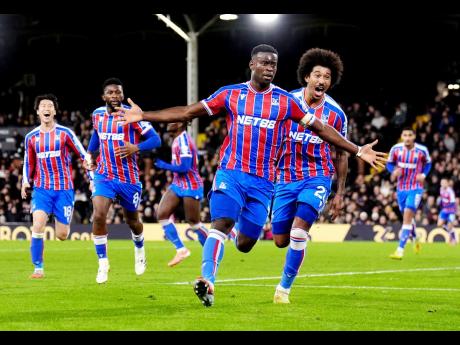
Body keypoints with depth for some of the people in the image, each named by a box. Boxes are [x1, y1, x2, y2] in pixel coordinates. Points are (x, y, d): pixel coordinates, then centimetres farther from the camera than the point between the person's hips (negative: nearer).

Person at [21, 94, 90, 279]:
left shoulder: (65, 133, -3)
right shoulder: (31, 137, 5)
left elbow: (83, 155, 1)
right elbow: (28, 162, 19)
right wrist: (26, 181, 7)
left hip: (64, 189, -1)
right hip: (41, 189, 1)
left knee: (62, 235, -1)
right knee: (37, 226, -20)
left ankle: (64, 220, 38)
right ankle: (38, 268, -8)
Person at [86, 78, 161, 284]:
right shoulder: (97, 114, 2)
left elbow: (155, 139, -15)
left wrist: (136, 147, -30)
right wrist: (90, 155, 19)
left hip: (128, 177, -2)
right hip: (104, 175, 2)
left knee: (132, 221, 14)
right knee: (98, 216, -19)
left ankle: (140, 251, 47)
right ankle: (103, 264, -7)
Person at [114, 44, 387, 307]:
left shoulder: (286, 100, 6)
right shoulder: (231, 94, 4)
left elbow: (321, 128, 8)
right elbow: (187, 112, 5)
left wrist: (357, 151, 4)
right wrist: (144, 116, -1)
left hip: (262, 181, 1)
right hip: (231, 173, -1)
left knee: (245, 244, 3)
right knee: (222, 223, -24)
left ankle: (241, 234, 40)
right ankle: (208, 282, -30)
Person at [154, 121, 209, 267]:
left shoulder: (183, 140, -19)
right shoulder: (178, 140, 10)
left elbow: (184, 168, -25)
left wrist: (163, 165, -16)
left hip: (190, 186, -9)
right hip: (178, 184, 9)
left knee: (193, 221, 1)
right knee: (161, 214, -4)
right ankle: (181, 249, 1)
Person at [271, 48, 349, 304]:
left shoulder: (336, 114, -4)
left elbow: (341, 154, 8)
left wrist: (340, 194, 6)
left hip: (317, 177, -1)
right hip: (286, 177, 1)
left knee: (299, 229, -21)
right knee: (280, 241, 3)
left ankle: (285, 287, -6)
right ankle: (302, 234, 41)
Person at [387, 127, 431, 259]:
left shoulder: (422, 150, -11)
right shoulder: (396, 149, -8)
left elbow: (428, 163, 8)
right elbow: (389, 163, 7)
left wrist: (423, 175, -10)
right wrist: (393, 171, -15)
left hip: (415, 188, -4)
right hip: (401, 188, 4)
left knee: (407, 216, -17)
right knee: (407, 217, 17)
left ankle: (400, 250, -19)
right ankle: (415, 239, 47)